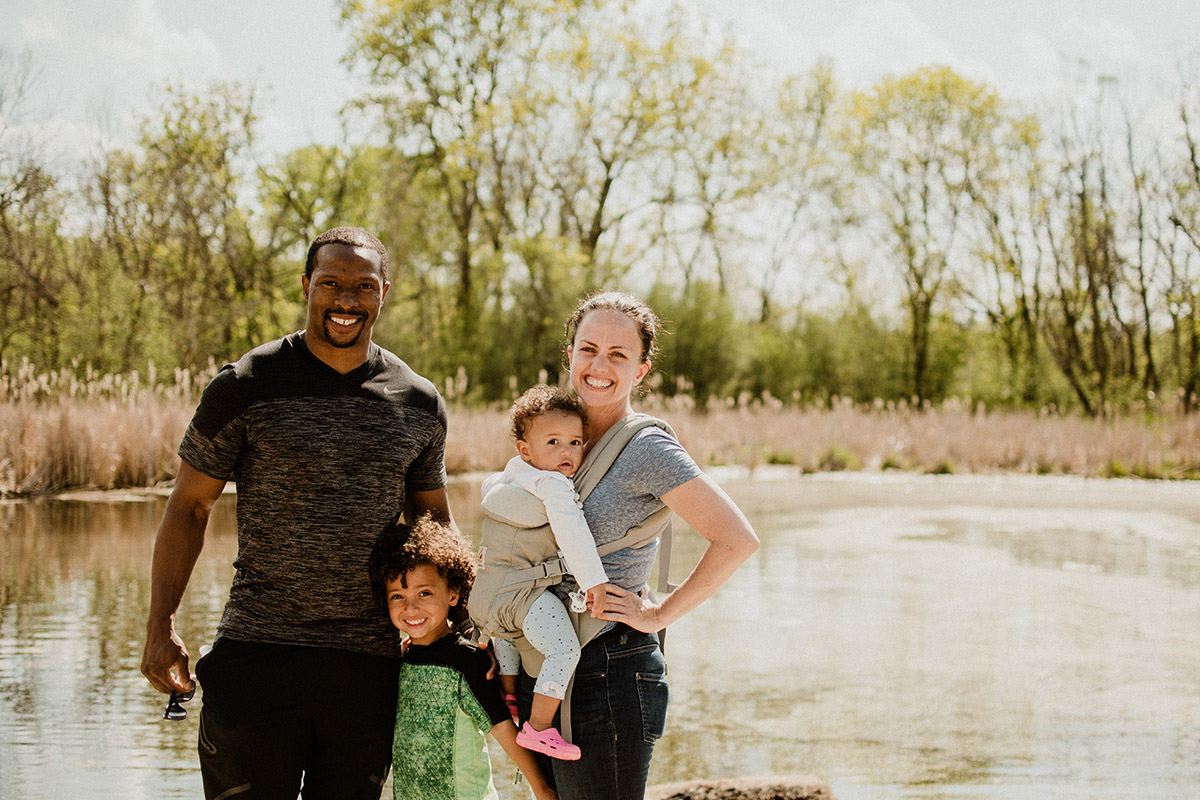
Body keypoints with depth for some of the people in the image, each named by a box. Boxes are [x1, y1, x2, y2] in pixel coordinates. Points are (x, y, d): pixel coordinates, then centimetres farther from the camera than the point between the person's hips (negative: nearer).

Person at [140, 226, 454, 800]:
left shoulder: (420, 404, 8)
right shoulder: (245, 387, -2)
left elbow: (434, 520, 18)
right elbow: (189, 505, 3)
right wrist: (160, 627, -4)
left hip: (368, 665, 3)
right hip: (256, 656, -3)